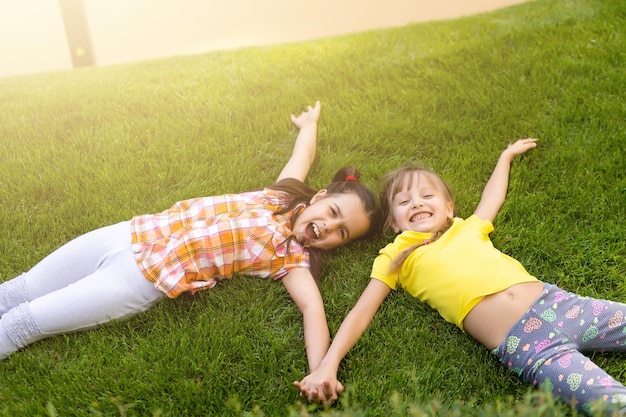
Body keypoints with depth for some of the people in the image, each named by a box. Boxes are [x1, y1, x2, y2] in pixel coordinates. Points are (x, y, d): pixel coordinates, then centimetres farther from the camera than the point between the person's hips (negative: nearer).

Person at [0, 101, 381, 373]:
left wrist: (320, 372, -42)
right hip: (126, 234, 5)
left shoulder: (292, 257, -7)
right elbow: (304, 154, 24)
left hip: (144, 281, -4)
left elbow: (314, 307, -24)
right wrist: (310, 122, 44)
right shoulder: (281, 195, 6)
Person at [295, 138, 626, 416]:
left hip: (558, 303, 5)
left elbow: (492, 198, 42)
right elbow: (362, 313, 5)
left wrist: (506, 154, 56)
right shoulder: (394, 258, 12)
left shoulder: (467, 229, 22)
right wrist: (327, 366, -8)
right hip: (523, 345, -5)